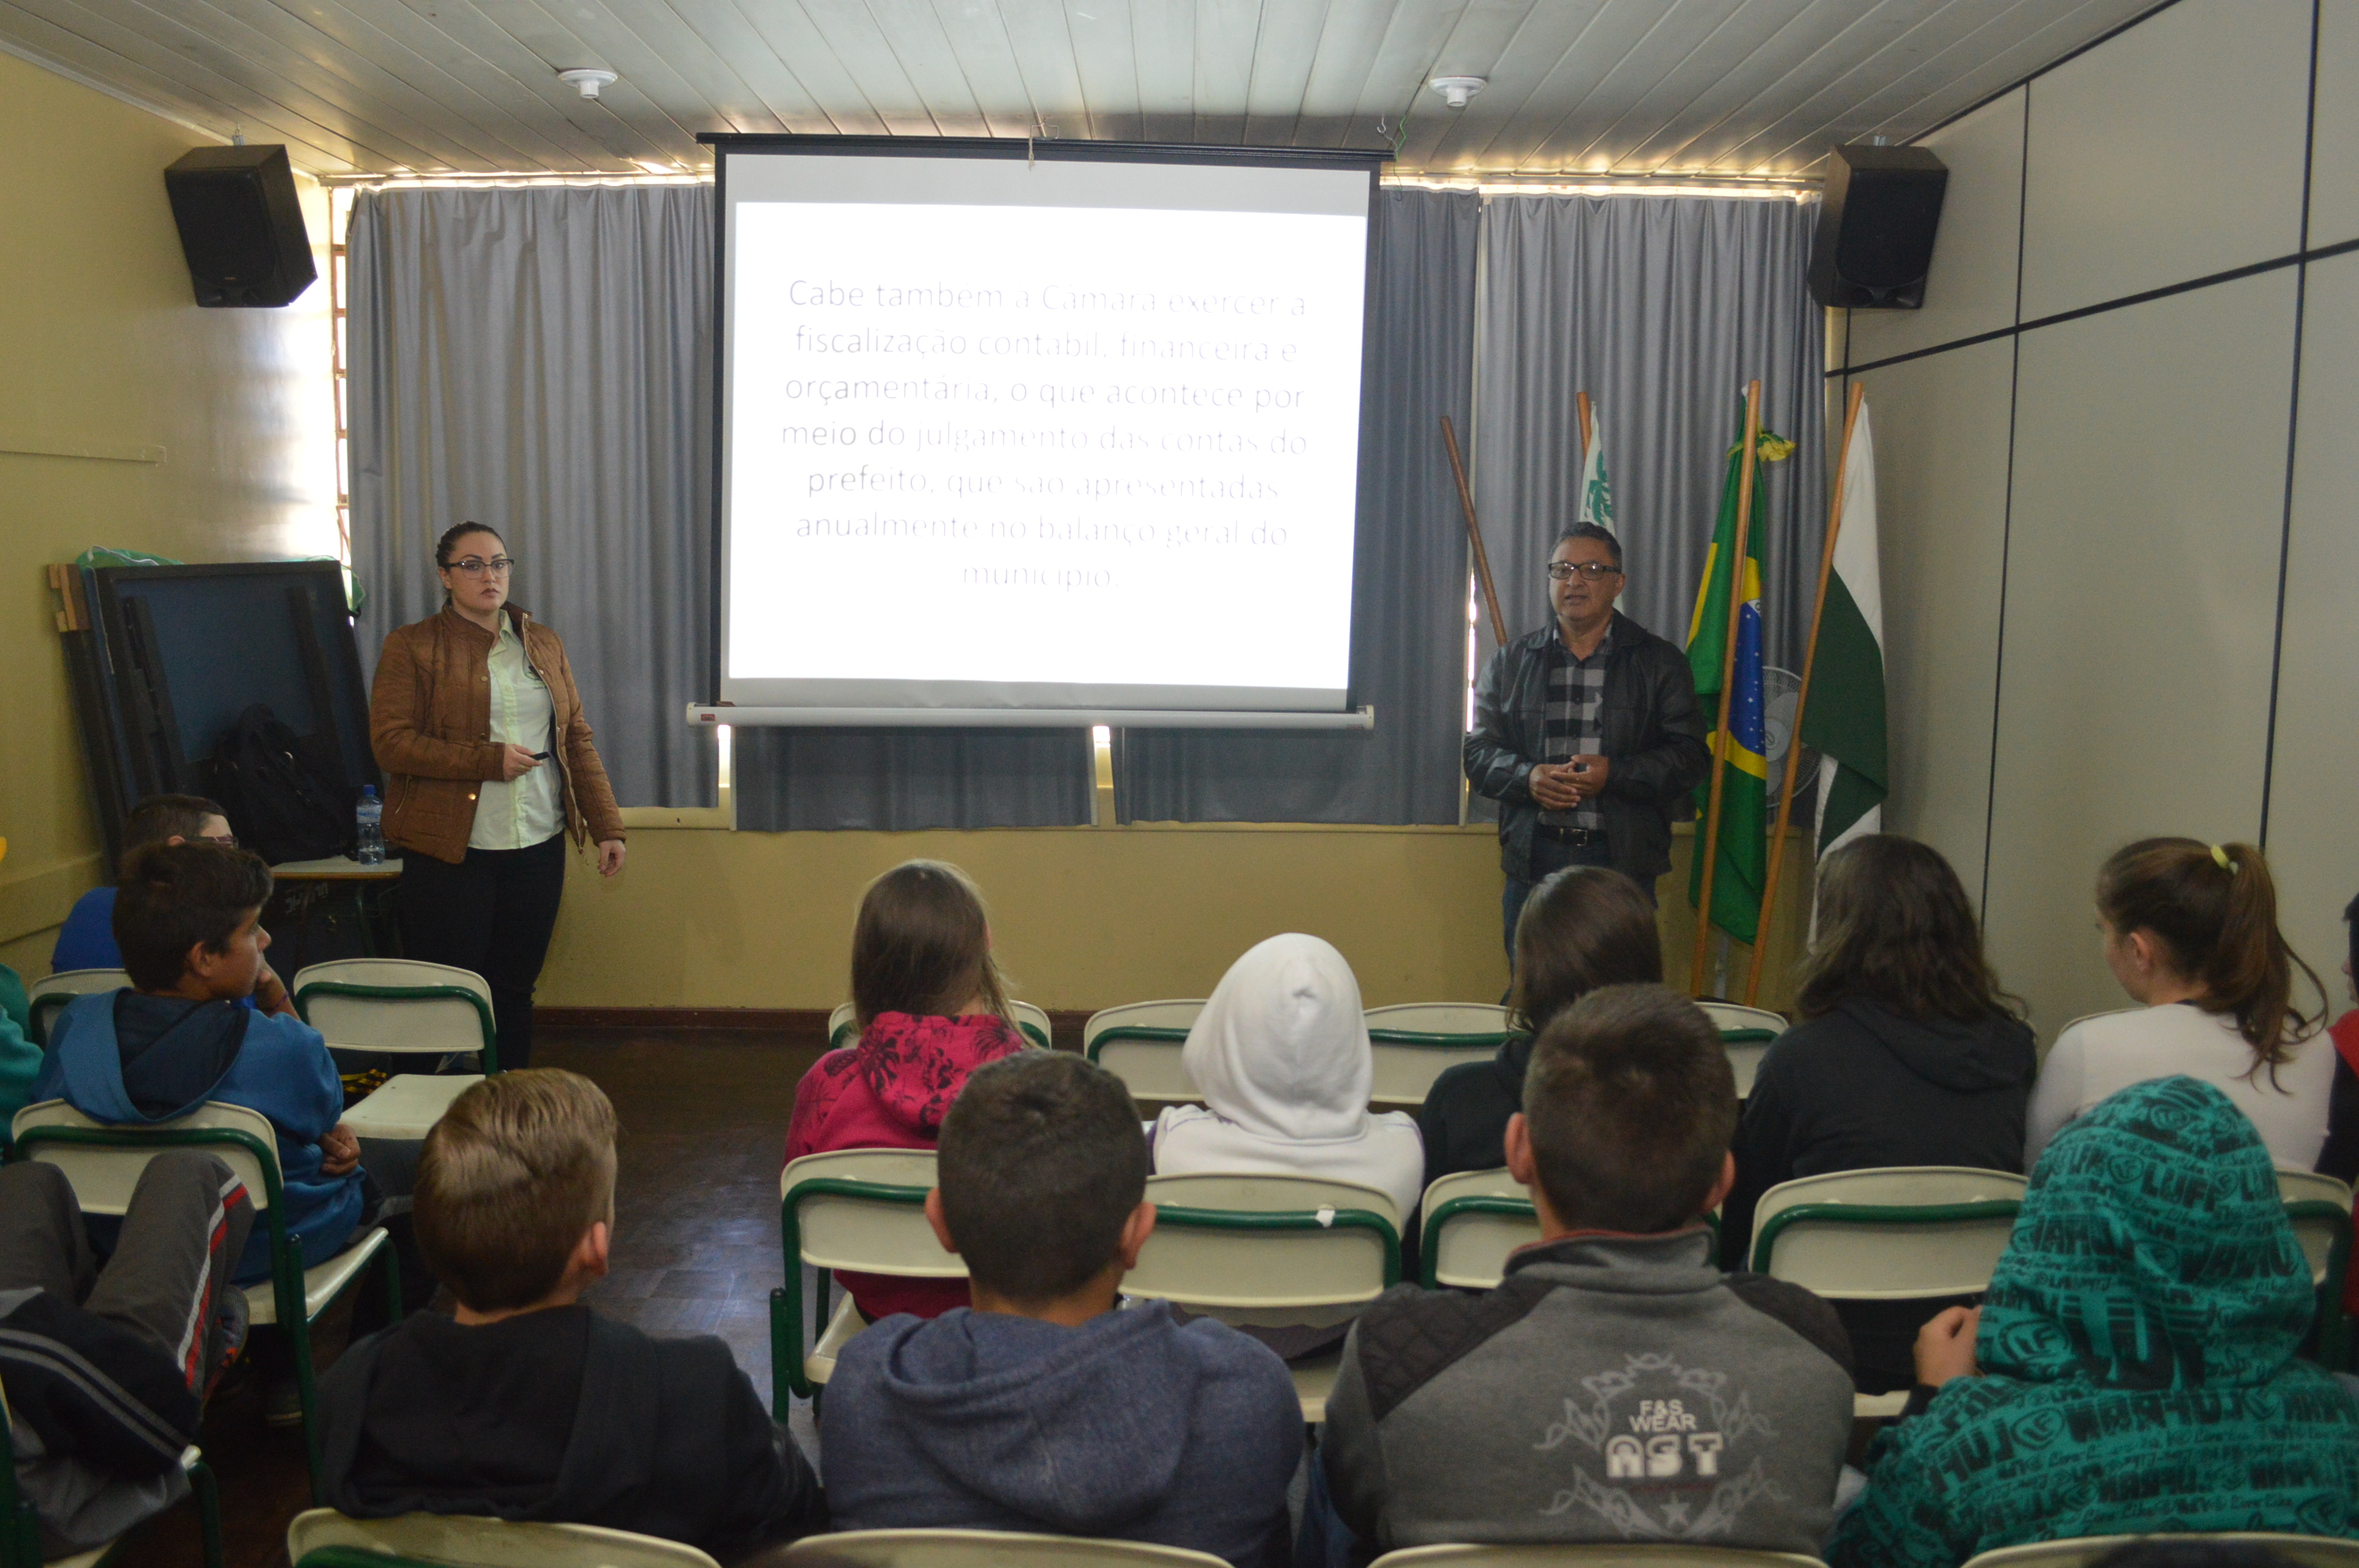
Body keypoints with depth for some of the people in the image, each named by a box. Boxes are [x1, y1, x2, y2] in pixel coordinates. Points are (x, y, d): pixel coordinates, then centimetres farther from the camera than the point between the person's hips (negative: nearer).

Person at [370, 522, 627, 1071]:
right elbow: (390, 743, -9)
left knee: (515, 989, 9)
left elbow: (578, 740, 13)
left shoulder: (543, 644, 14)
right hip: (450, 852, -4)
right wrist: (489, 760, -15)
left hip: (537, 847, 4)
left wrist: (606, 826, 6)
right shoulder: (412, 646, 0)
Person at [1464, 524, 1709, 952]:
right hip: (1533, 861, 2)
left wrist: (1614, 774, -15)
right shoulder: (1511, 661, 13)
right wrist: (1527, 777, -12)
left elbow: (1690, 756, 0)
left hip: (1621, 863, -2)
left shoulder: (1659, 662, 7)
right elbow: (1477, 751, 9)